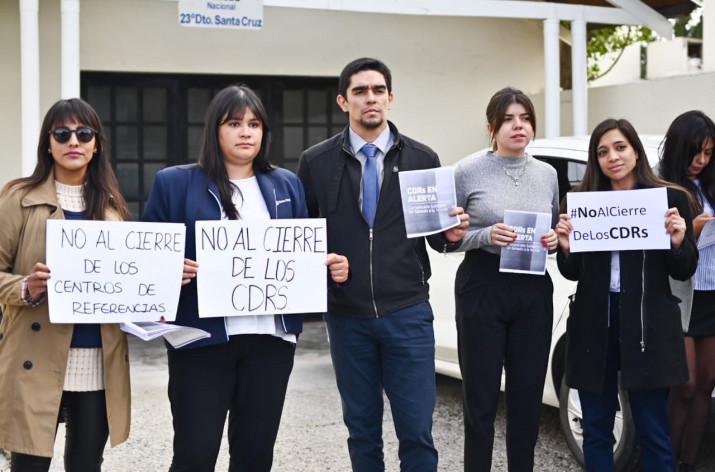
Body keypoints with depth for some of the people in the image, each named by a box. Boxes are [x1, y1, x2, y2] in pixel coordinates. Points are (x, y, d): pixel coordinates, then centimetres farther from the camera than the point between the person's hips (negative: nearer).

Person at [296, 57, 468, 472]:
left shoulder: (422, 158, 3)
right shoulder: (316, 162, 3)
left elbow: (436, 233, 8)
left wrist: (451, 234, -14)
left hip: (408, 312, -1)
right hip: (346, 316, 1)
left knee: (417, 430, 0)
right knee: (362, 429, 11)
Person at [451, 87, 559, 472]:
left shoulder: (547, 174, 8)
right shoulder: (468, 172, -5)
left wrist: (553, 240, -4)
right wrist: (486, 236, -19)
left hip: (534, 292, 4)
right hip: (483, 289, -4)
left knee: (528, 395, 8)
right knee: (481, 397, 1)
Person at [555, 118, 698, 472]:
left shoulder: (669, 198, -1)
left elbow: (684, 272, 1)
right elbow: (573, 273, 9)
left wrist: (678, 242, -18)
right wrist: (565, 247, -10)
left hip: (647, 325, -3)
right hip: (594, 324, 3)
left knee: (653, 431, 3)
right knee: (596, 429, 11)